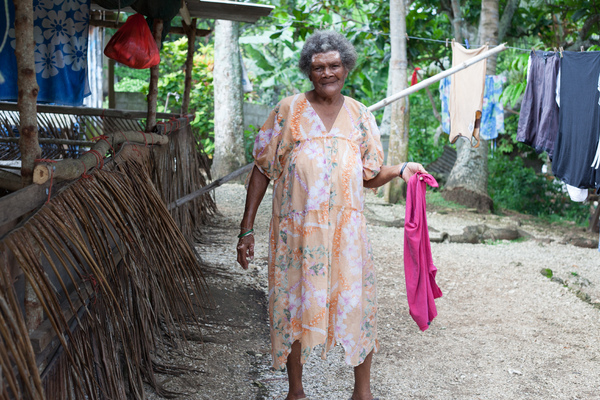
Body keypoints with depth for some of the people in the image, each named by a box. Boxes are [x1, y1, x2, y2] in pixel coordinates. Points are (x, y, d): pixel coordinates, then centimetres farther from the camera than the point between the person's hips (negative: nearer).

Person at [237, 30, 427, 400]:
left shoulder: (360, 116, 8)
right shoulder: (289, 111, 1)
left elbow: (370, 176, 11)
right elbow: (262, 170, 1)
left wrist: (400, 170, -10)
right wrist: (247, 229, -2)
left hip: (346, 228, 1)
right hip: (296, 228, -1)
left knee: (357, 304, 3)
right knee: (294, 304, 8)